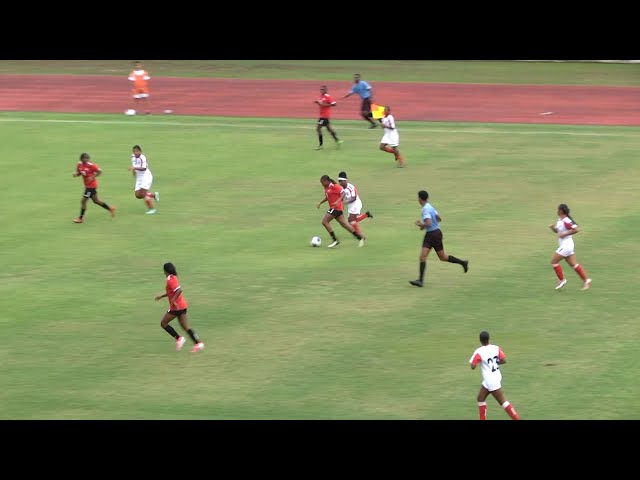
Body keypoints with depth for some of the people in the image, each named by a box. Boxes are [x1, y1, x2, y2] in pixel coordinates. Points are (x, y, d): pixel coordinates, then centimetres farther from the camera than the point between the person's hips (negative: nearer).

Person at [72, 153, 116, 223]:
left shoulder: (91, 165, -19)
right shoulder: (79, 165, 0)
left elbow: (99, 172, -12)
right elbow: (79, 173, 13)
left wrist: (93, 177, -22)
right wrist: (76, 174, -8)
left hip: (91, 185, -8)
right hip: (87, 185, 8)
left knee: (83, 201, -5)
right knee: (96, 200, 18)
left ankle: (81, 218, 6)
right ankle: (110, 209, 33)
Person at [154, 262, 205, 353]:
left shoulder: (170, 280, -17)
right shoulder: (173, 278, 13)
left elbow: (179, 290, -29)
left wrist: (173, 300, -25)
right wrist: (161, 296, 27)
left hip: (176, 307, -9)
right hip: (182, 305, 9)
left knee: (163, 323, 3)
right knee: (185, 326, 7)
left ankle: (178, 338, -2)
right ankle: (198, 343, -3)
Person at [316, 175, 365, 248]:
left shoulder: (334, 186, -15)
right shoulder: (327, 188, 12)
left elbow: (343, 193, -19)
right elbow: (327, 197, 26)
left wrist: (338, 201, -31)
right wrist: (320, 203, 16)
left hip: (336, 207, -9)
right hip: (333, 207, 9)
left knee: (325, 221, -12)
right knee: (344, 224, 10)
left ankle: (335, 240, -8)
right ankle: (360, 237, 15)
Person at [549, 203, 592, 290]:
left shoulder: (566, 221, -21)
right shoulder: (559, 220, 9)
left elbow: (576, 229, -27)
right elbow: (557, 231, 21)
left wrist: (565, 234, -23)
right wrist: (552, 227, 0)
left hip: (566, 246, -10)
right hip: (565, 245, 10)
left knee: (554, 261, -4)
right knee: (573, 264, 12)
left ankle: (562, 280, 5)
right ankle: (586, 280, 13)